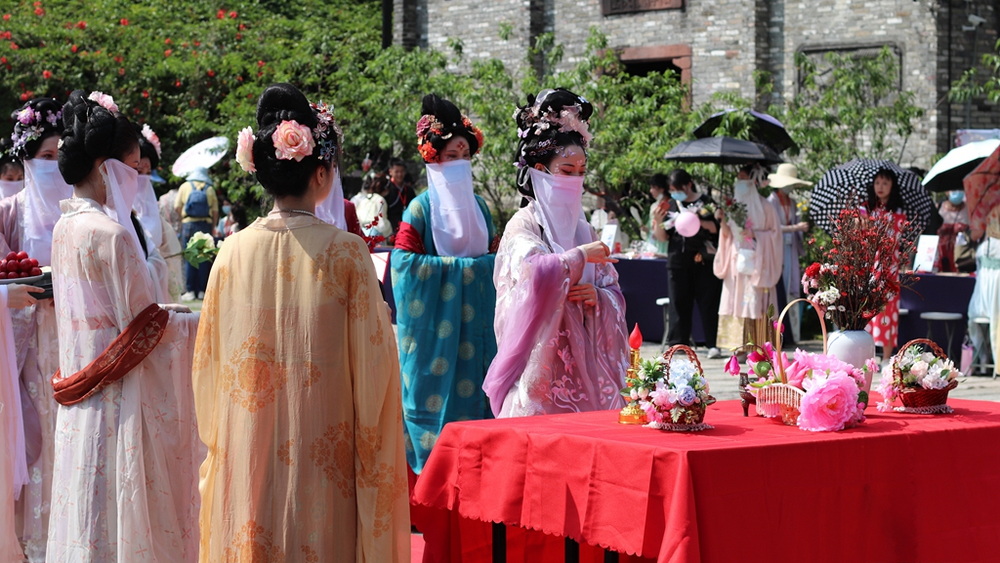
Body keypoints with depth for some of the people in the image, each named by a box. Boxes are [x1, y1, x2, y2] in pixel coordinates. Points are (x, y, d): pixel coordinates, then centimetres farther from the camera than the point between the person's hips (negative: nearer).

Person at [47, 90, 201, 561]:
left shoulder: (64, 228, 7)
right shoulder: (110, 234, -19)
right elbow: (143, 325, -15)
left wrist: (175, 312, 14)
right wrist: (202, 322, 0)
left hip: (81, 404, 8)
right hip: (119, 399, -8)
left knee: (87, 515, 14)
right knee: (122, 511, 0)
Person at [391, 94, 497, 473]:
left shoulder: (478, 206, 12)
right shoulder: (421, 208, -5)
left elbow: (493, 256, 18)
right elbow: (404, 260, -13)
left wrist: (488, 264, -4)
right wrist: (459, 265, -13)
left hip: (473, 318, 5)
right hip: (435, 318, -5)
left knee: (471, 388, 3)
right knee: (436, 390, -6)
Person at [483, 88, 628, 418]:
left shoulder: (581, 228, 16)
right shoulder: (523, 226, -3)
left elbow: (615, 295, 16)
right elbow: (534, 273, -24)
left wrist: (598, 296, -6)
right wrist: (580, 257, -10)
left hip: (585, 365, 6)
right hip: (544, 363, -6)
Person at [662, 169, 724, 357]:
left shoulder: (705, 202, 2)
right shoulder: (671, 205, 11)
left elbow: (717, 228, -4)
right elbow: (663, 237, 11)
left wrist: (699, 221, -18)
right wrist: (658, 221, -6)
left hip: (703, 259, -3)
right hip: (678, 259, 3)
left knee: (708, 301, -3)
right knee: (678, 302, 3)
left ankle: (713, 344, -1)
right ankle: (678, 343, 9)